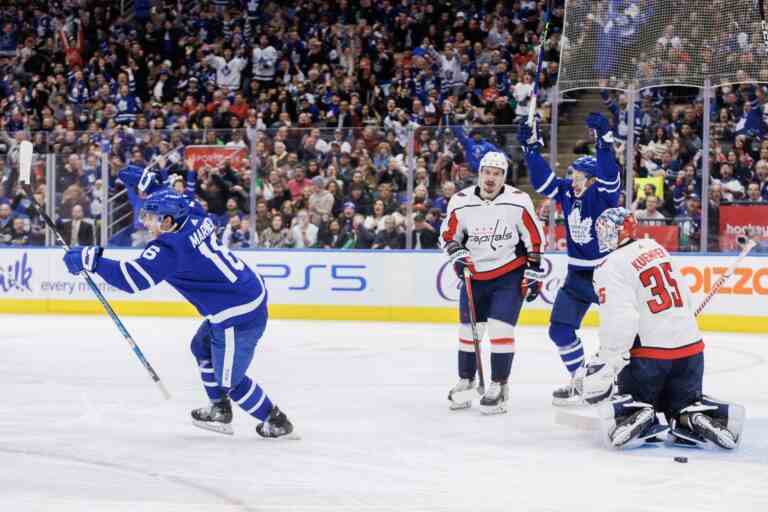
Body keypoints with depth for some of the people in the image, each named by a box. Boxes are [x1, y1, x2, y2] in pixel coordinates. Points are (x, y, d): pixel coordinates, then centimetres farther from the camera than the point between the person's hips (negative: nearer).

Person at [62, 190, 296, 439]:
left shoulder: (170, 248, -22)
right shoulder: (196, 221, 2)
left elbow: (133, 278, -29)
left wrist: (89, 260, -24)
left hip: (238, 315, -10)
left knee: (229, 380, 6)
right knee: (202, 346, 27)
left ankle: (276, 420, 21)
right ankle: (220, 410, 37)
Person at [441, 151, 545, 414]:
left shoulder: (518, 201, -13)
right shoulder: (461, 202, -7)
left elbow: (534, 237, -4)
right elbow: (448, 235, 6)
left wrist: (534, 270, -3)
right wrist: (456, 254, -11)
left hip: (510, 274, -3)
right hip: (475, 275, 3)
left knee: (500, 328, -13)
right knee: (468, 328, 9)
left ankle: (499, 385, -4)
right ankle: (466, 381, 25)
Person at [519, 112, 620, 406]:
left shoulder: (604, 194, -16)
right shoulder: (567, 192, 1)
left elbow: (609, 175, -33)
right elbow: (543, 181, 4)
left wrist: (604, 140, -44)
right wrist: (532, 148, -4)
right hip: (578, 274, 7)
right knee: (560, 329, 6)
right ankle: (580, 380, 20)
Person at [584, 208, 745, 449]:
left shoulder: (611, 267, -11)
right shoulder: (654, 247, 14)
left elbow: (619, 321, -23)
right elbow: (685, 299, 21)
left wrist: (604, 364, -20)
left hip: (649, 354, -6)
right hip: (690, 346, 6)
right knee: (685, 404, 22)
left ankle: (636, 416, -20)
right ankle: (697, 417, -9)